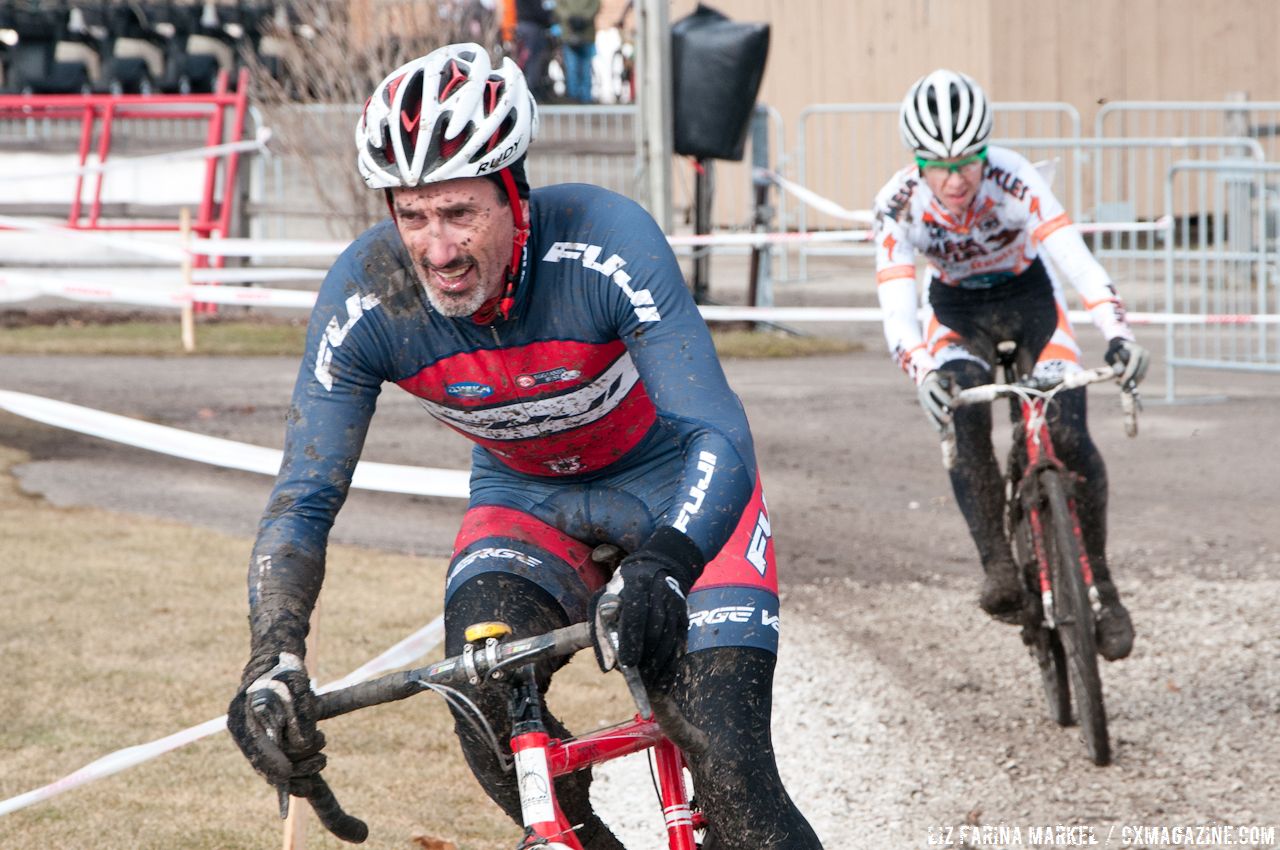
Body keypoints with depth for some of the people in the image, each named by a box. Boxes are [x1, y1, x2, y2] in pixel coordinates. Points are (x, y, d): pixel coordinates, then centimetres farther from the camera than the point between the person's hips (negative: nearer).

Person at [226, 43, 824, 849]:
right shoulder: (367, 296, -25)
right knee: (485, 703, -27)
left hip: (679, 488, -3)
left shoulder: (608, 242, -33)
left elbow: (721, 441, -40)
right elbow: (303, 500, -21)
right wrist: (273, 659, -39)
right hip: (526, 501, 3)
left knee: (728, 772, -18)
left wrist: (662, 568, -60)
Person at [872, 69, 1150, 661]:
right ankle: (998, 566, -25)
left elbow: (1072, 253, -40)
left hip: (1029, 295, -1)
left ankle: (1098, 581, 2)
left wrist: (1117, 331, -55)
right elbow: (895, 305, -34)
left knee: (1069, 437, -17)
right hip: (957, 309, 1)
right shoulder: (898, 206, -27)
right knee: (963, 419, -30)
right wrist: (921, 372, -55)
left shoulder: (1012, 179, -31)